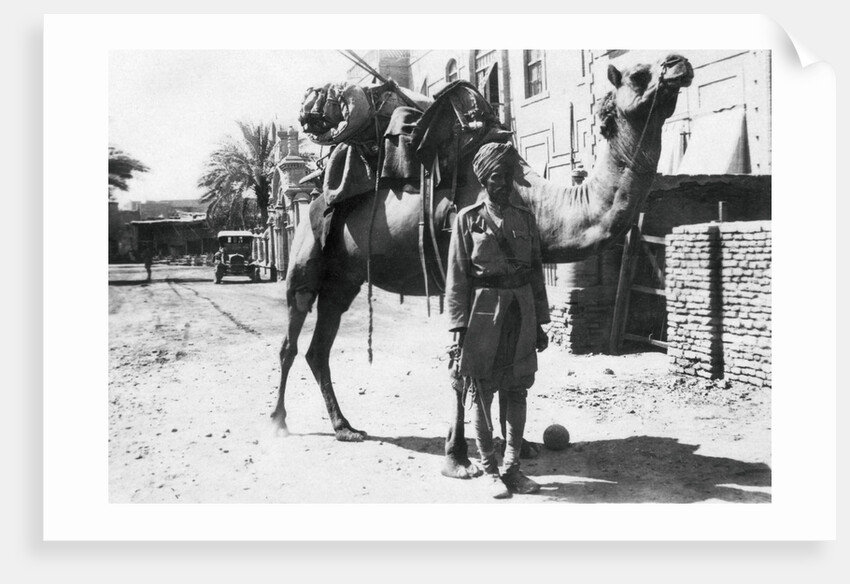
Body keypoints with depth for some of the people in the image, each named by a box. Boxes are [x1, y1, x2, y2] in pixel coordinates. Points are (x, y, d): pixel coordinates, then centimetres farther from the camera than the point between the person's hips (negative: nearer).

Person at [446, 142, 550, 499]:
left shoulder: (525, 217, 10)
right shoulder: (467, 219, 0)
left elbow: (536, 270, 12)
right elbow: (457, 275, -2)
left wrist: (539, 322, 9)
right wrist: (460, 324, -9)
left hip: (521, 312, 4)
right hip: (483, 312, -3)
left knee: (518, 392, 7)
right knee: (481, 392, 3)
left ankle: (512, 467, 19)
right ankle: (489, 470, 15)